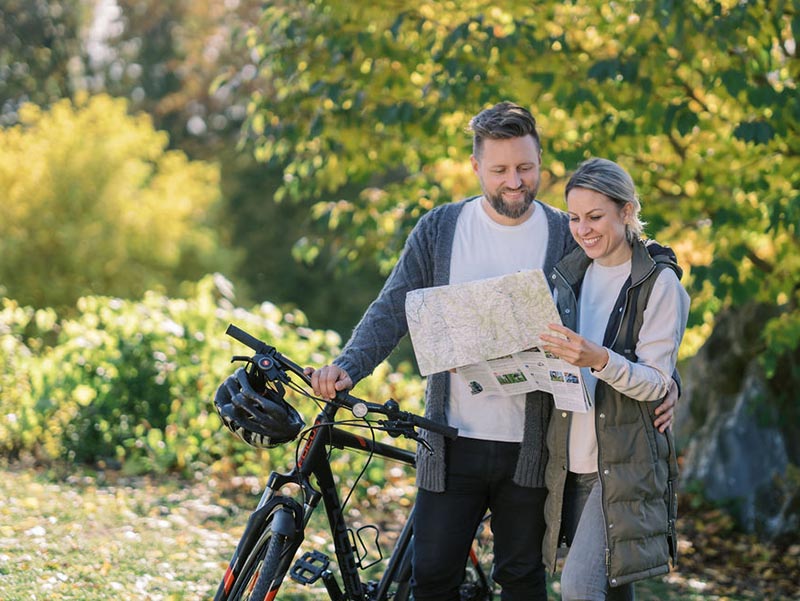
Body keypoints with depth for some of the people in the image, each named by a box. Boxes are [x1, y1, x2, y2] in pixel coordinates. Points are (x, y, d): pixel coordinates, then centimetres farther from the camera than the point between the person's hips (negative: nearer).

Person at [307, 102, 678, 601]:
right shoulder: (438, 230, 4)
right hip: (453, 443, 1)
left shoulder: (568, 236, 1)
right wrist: (347, 367, -18)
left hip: (531, 447, -1)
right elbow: (393, 309, -1)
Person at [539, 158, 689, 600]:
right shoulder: (568, 275, 11)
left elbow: (657, 382, -12)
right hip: (571, 461, 6)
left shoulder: (658, 283, -6)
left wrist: (600, 361, -29)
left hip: (626, 464, -6)